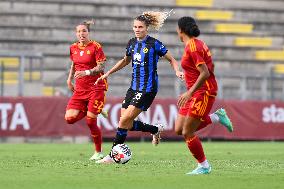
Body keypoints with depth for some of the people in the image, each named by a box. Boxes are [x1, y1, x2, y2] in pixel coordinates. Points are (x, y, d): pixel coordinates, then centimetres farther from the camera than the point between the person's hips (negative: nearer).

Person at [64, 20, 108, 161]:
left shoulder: (95, 47, -9)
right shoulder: (73, 48, 9)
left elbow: (101, 67, -13)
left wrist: (86, 72, -27)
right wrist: (69, 79, 14)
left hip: (96, 87, -6)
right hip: (80, 89, 6)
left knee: (90, 121, -11)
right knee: (69, 118, -11)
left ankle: (98, 152, 7)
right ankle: (88, 110, 20)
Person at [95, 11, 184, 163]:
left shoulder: (154, 44, -10)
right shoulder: (132, 43, 8)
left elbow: (171, 60, -1)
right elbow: (125, 61, 27)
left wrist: (177, 71, -20)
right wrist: (108, 73, 23)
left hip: (148, 89, -7)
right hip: (134, 87, 7)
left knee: (125, 120, -13)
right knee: (127, 124, 3)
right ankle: (156, 130, 26)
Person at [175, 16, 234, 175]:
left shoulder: (192, 46, -17)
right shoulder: (198, 43, 12)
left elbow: (205, 73, -24)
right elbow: (210, 68, 20)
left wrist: (189, 93, -25)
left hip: (203, 92, -10)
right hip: (198, 92, 10)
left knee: (187, 132, -7)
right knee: (179, 129, 6)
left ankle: (203, 166, 4)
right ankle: (217, 117, 13)